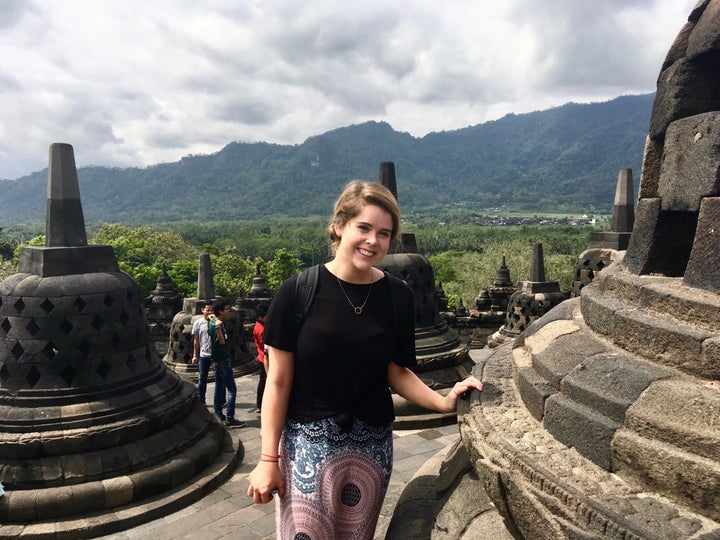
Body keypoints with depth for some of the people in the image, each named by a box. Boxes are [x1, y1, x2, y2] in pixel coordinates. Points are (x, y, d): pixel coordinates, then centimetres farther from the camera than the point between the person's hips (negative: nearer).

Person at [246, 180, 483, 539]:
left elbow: (397, 372, 2)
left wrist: (443, 402, -14)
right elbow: (279, 382, -9)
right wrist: (268, 460, -7)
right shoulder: (299, 290, -13)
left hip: (371, 445, 3)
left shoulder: (397, 296, -4)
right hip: (307, 442, -3)